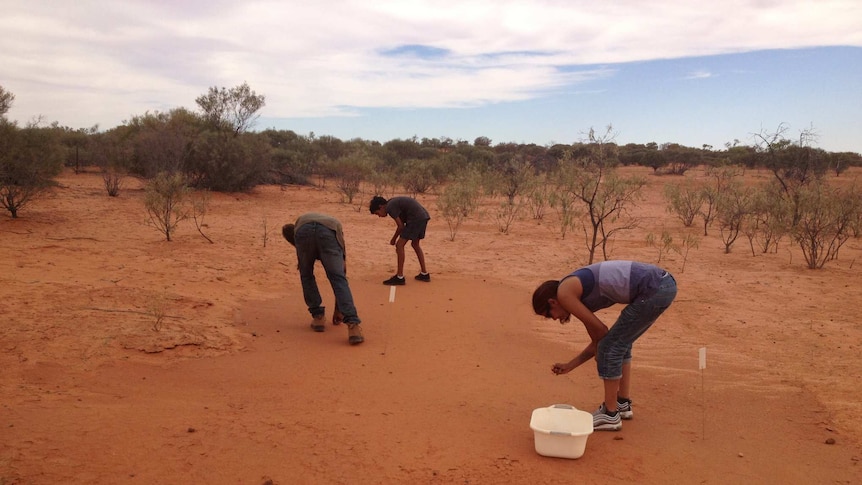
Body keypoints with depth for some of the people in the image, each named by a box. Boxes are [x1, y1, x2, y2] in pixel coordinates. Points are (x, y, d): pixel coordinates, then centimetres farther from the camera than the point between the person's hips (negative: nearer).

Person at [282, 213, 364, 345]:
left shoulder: (301, 221, 48)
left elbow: (286, 229, 22)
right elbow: (342, 273, 42)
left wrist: (300, 248, 31)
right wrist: (337, 310, 49)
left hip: (303, 231, 1)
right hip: (329, 232, 0)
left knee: (306, 276, 25)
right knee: (339, 280, 4)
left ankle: (318, 317, 23)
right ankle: (352, 325, -10)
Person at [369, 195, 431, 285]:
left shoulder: (390, 208, -8)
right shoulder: (393, 203, 21)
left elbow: (401, 226, -8)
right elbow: (402, 223, 21)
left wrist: (394, 239, 7)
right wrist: (395, 239, 18)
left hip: (416, 218, -10)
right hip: (424, 216, 10)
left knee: (400, 245, -4)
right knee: (415, 244, 25)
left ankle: (399, 277, -1)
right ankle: (424, 274, 30)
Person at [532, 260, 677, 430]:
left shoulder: (564, 292, -3)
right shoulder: (579, 293, 22)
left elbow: (600, 331, 0)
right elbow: (599, 340, 25)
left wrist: (599, 355, 19)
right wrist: (569, 366, 30)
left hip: (654, 289, -10)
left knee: (610, 346, 1)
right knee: (620, 343, 23)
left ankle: (610, 415, 12)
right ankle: (623, 404, 32)